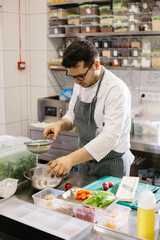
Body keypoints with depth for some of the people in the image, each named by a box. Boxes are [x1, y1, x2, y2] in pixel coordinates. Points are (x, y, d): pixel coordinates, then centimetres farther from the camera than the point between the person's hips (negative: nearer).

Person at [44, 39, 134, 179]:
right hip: (85, 159, 7)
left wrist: (71, 159, -36)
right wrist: (61, 124, -11)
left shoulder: (117, 90, -25)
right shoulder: (80, 84, 0)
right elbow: (72, 115, 12)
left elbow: (110, 137, -31)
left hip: (110, 166, -7)